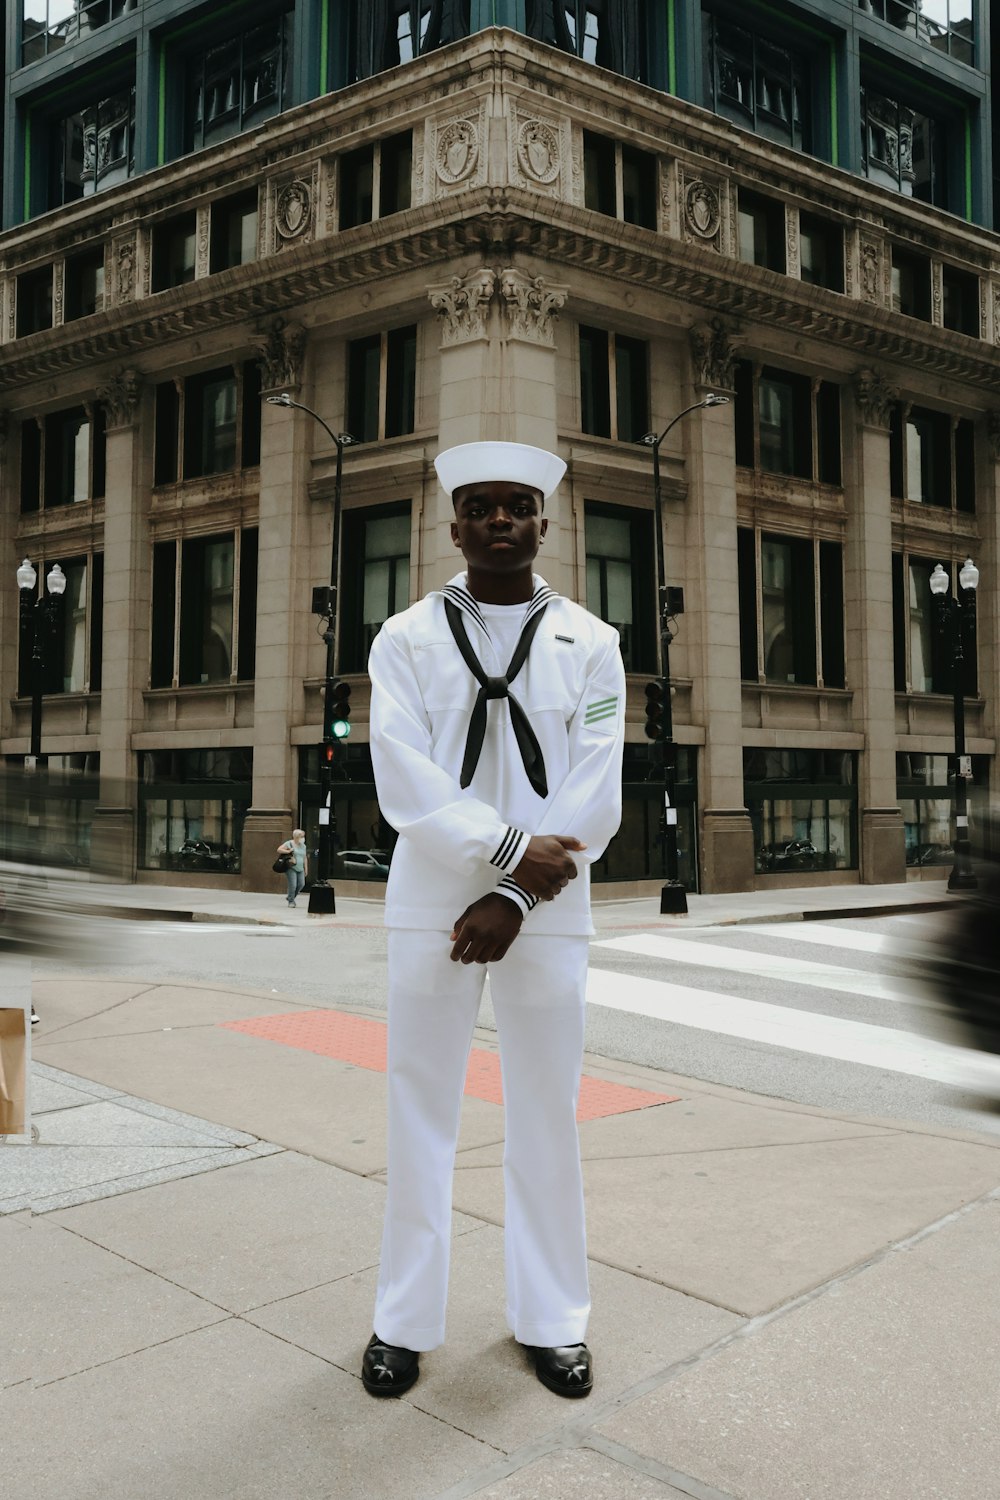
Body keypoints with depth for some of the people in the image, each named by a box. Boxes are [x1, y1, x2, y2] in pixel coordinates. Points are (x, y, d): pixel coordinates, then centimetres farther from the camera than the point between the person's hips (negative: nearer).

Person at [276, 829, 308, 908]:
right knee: (293, 885, -12)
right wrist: (289, 851, -19)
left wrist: (306, 869, 16)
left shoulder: (303, 846, 15)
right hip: (291, 868, -6)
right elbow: (279, 849, -11)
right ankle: (291, 901, 3)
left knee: (301, 884, -3)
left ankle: (290, 897, 19)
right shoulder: (289, 843, -5)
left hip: (300, 869, 6)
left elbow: (305, 858, 20)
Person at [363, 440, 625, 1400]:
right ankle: (403, 1320, 23)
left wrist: (512, 901, -12)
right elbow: (404, 784, -8)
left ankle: (550, 1319, 25)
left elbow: (595, 798, -4)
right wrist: (510, 847, -15)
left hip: (544, 910, 0)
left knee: (547, 1115, 8)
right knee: (419, 1113, 7)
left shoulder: (590, 644, 4)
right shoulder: (406, 639, 3)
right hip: (431, 905, 0)